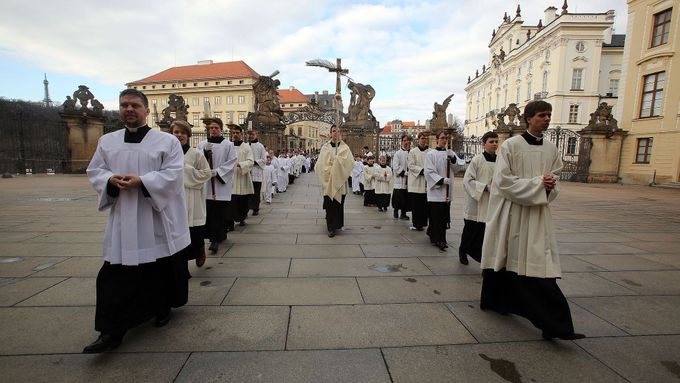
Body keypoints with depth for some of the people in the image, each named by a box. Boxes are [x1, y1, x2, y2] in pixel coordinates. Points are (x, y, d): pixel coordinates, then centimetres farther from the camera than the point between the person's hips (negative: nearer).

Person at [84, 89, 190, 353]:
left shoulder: (167, 141, -3)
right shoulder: (107, 141, 11)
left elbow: (173, 173, -11)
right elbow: (94, 171, 11)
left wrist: (142, 181, -22)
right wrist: (111, 180, -11)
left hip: (157, 217, -3)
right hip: (122, 219, 3)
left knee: (162, 267, 11)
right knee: (116, 275, 3)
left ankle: (162, 307, 35)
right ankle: (112, 331, 11)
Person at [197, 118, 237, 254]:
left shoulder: (228, 145, 1)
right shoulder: (201, 144, 9)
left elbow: (232, 162, -4)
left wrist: (217, 172, -13)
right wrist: (205, 152, -14)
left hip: (222, 183, -3)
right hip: (206, 183, 3)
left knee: (219, 213, -4)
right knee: (209, 211, 5)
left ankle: (215, 239, 0)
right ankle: (220, 235, 20)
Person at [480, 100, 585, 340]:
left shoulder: (551, 149, 9)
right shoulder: (511, 145, -7)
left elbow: (554, 180, 16)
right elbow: (503, 181, -13)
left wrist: (550, 185, -7)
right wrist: (537, 183, -17)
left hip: (538, 213, 4)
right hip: (510, 211, -4)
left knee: (541, 264, 1)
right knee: (504, 259, 10)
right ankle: (495, 300, 32)